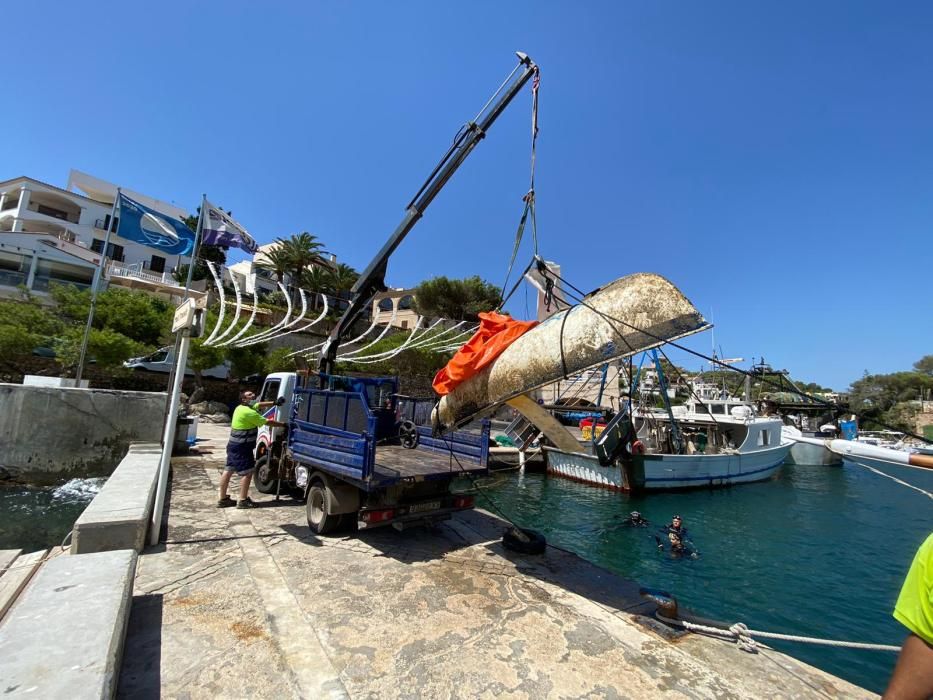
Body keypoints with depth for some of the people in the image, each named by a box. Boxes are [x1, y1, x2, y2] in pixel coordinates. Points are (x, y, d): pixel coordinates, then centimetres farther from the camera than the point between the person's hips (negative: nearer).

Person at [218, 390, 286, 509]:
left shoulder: (241, 407, 9)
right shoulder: (249, 412, -19)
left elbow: (260, 405, 16)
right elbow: (267, 422, -17)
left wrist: (274, 403, 2)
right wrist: (283, 425, -9)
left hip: (234, 445, 10)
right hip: (242, 447, -10)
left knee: (228, 470, 14)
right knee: (247, 472, -3)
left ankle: (223, 499, 23)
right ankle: (242, 500, 1)